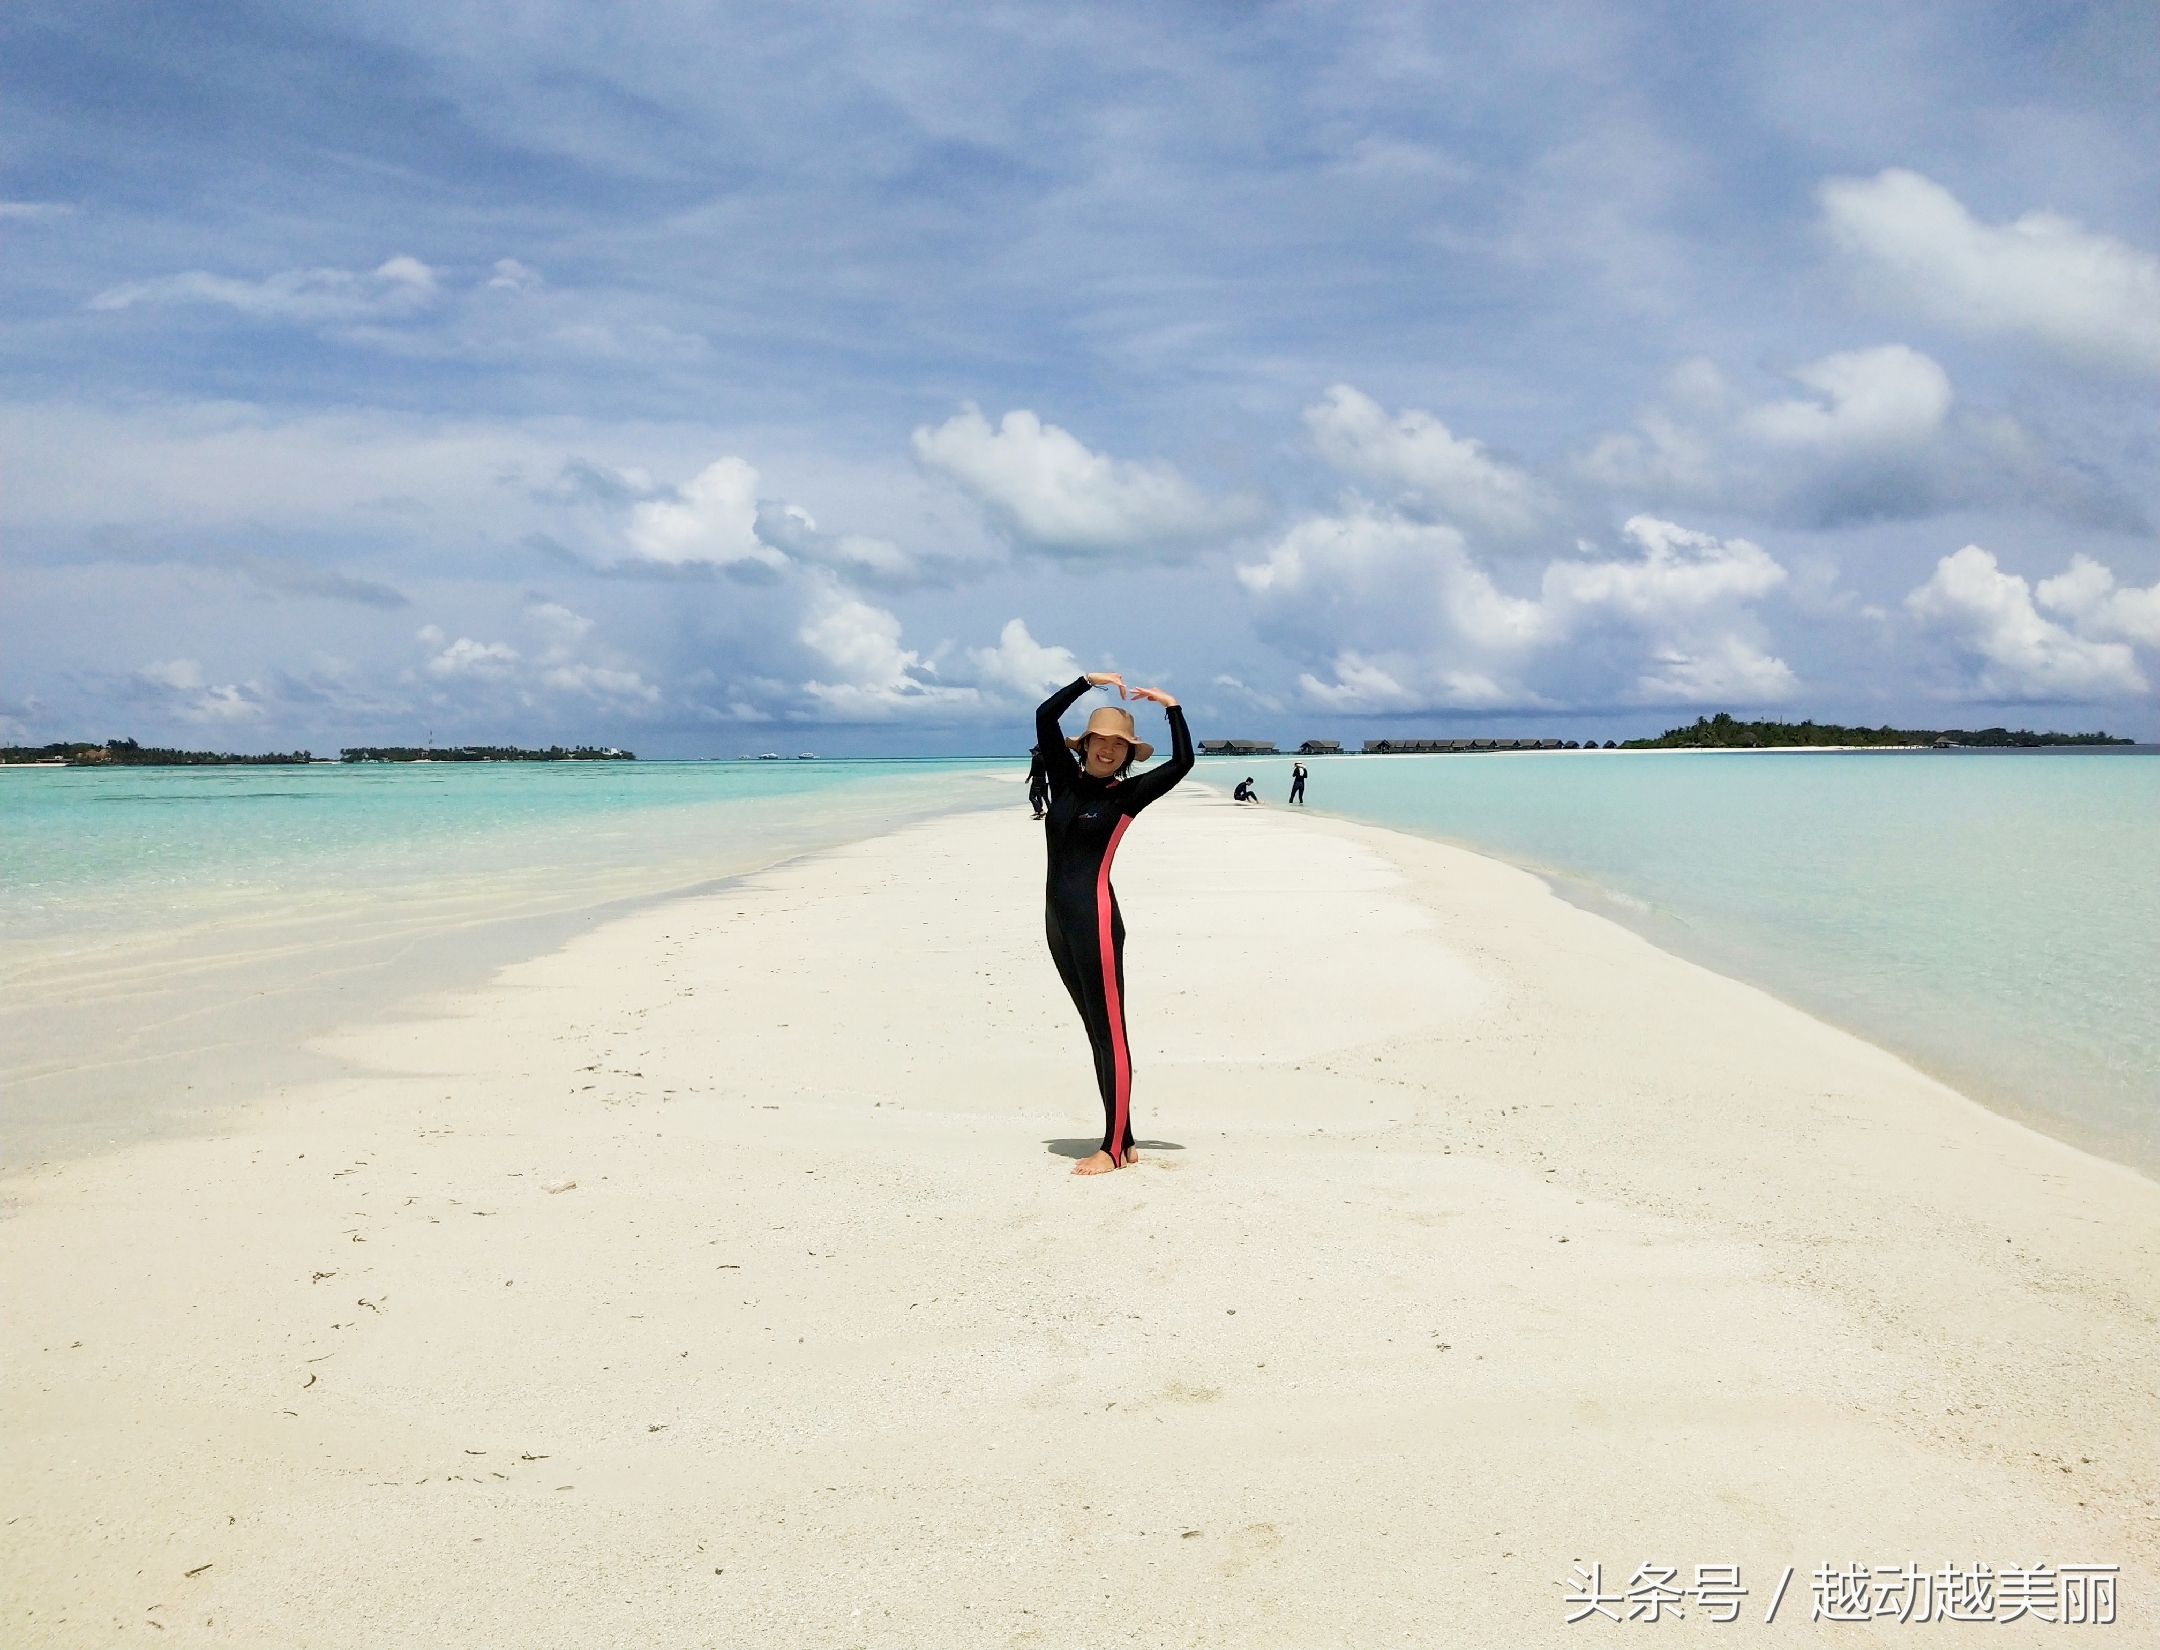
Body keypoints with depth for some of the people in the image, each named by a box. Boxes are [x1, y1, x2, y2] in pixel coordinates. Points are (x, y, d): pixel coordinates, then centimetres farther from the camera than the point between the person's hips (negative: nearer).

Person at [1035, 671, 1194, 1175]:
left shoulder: (1127, 795, -1)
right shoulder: (1067, 781, 12)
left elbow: (1182, 762, -10)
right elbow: (1044, 717, 7)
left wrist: (1171, 706, -5)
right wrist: (1089, 681, 4)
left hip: (1095, 919, -6)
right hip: (1056, 920, 7)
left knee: (1110, 1031, -4)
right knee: (1096, 1032, 10)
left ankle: (1113, 1147, -2)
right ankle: (1125, 1141, 17)